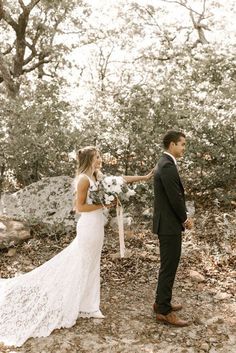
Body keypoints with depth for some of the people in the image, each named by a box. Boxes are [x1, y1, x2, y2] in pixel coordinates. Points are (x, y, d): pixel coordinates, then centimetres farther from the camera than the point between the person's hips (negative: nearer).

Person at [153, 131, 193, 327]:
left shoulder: (165, 164, 14)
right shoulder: (168, 166, -20)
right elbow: (175, 197, -21)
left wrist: (183, 217, 8)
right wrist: (185, 219, -6)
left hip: (168, 223, 10)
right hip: (170, 225, -10)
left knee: (167, 266, 20)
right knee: (169, 268, -1)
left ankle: (161, 302, 32)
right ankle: (164, 311, 11)